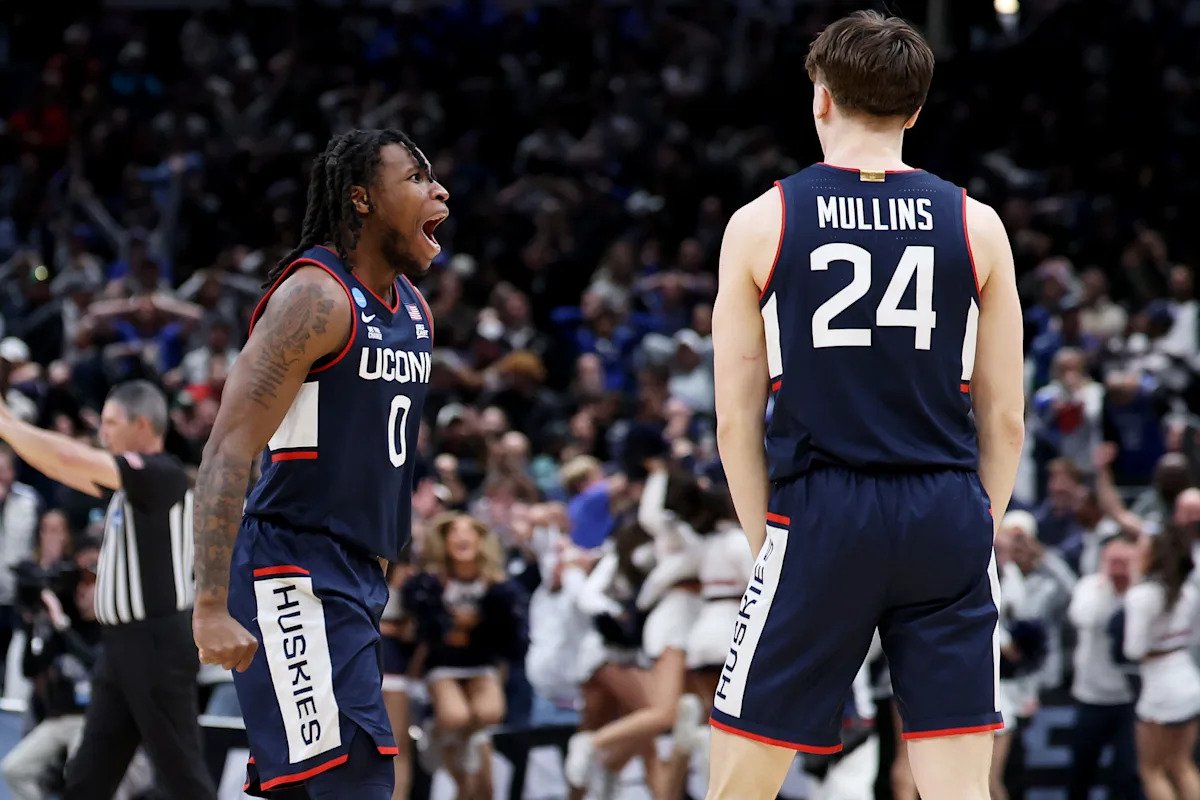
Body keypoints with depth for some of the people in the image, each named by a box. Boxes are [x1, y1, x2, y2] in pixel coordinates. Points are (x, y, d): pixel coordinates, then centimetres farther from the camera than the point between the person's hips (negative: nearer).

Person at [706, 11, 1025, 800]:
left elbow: (736, 420, 1)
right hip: (947, 515, 2)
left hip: (821, 517, -2)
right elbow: (1005, 419, 6)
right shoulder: (976, 225, 4)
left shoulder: (762, 224, 0)